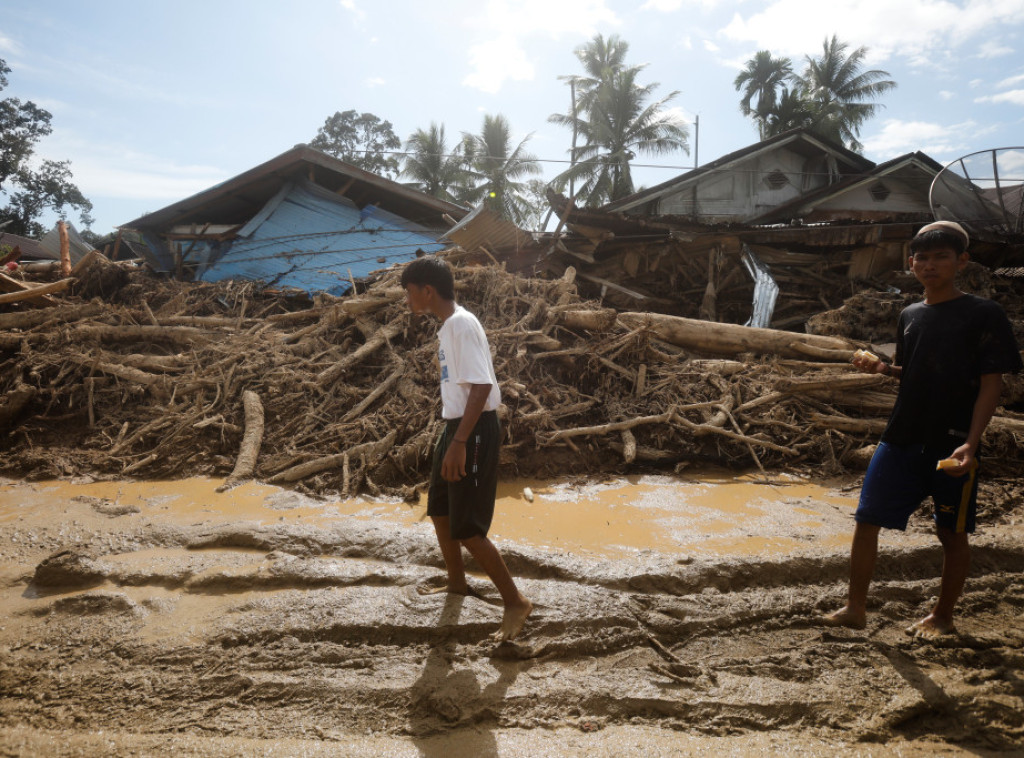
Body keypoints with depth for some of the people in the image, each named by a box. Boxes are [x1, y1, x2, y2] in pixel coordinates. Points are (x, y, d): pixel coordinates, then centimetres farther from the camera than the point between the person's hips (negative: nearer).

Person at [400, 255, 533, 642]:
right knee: (439, 510, 21)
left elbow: (481, 386, -25)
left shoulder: (461, 324, -18)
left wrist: (459, 442, -27)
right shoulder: (447, 326, 12)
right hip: (455, 426, 10)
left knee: (467, 528, -7)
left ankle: (516, 602, 6)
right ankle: (457, 583, 40)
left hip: (475, 430, -10)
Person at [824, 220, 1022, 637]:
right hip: (902, 438, 5)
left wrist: (970, 442, -18)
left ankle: (943, 616, 27)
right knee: (867, 520, 3)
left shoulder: (983, 314, -6)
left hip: (952, 445, -5)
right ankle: (856, 608, 15)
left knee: (952, 533, 9)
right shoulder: (910, 315, 10)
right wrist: (881, 367, -1)